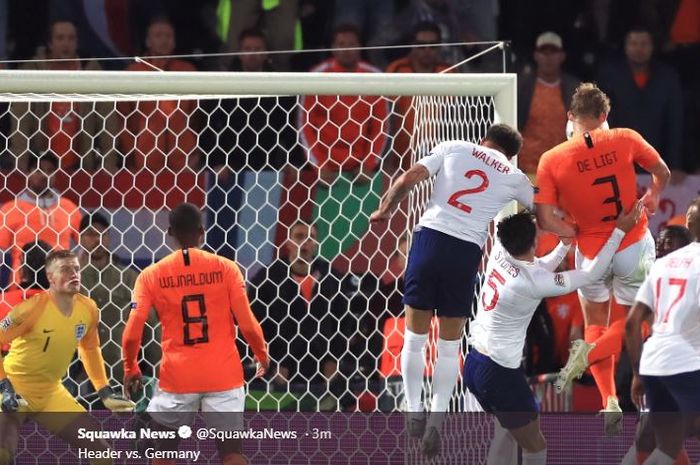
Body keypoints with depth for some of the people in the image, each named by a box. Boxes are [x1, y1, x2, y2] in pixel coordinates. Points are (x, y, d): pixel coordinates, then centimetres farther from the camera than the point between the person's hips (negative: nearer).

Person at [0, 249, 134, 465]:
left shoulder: (88, 309, -4)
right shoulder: (34, 308, -22)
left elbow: (90, 349, 15)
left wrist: (105, 394, 12)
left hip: (51, 392, 6)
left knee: (99, 448, 4)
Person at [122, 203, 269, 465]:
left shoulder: (152, 276, -2)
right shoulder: (225, 269, -3)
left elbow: (132, 334, -6)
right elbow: (248, 325, -6)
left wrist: (130, 371, 12)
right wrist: (262, 356, 13)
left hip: (177, 377, 0)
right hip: (224, 374, 0)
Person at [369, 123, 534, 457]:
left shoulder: (454, 149, 10)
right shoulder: (513, 177, 13)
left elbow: (409, 179, 1)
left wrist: (385, 210, 16)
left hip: (430, 237, 0)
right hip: (467, 251, 0)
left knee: (414, 338, 12)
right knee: (449, 345, 11)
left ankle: (414, 411, 8)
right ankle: (437, 416, 1)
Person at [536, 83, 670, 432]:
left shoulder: (551, 161, -13)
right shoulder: (625, 140, -11)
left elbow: (545, 221, -17)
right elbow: (662, 173, 7)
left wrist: (575, 232, 2)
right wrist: (653, 198, 28)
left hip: (591, 251, 0)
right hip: (634, 246, 0)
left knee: (595, 323, 20)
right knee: (630, 321, 18)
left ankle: (610, 400, 8)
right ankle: (591, 352, -12)